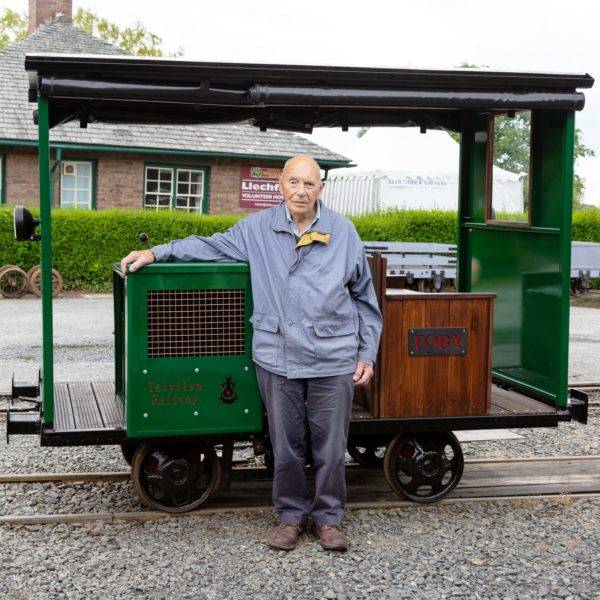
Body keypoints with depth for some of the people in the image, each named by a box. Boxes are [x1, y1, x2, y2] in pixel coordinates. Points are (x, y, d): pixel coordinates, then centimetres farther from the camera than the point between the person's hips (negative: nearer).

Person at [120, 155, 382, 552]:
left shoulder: (343, 232, 4)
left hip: (333, 361, 0)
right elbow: (211, 246, 12)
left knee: (331, 447, 7)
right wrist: (157, 253, 2)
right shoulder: (258, 228, 5)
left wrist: (367, 354, 5)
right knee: (285, 446, 10)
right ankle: (292, 514, 27)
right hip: (278, 359, 1)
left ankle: (329, 517, 24)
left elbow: (364, 298, 7)